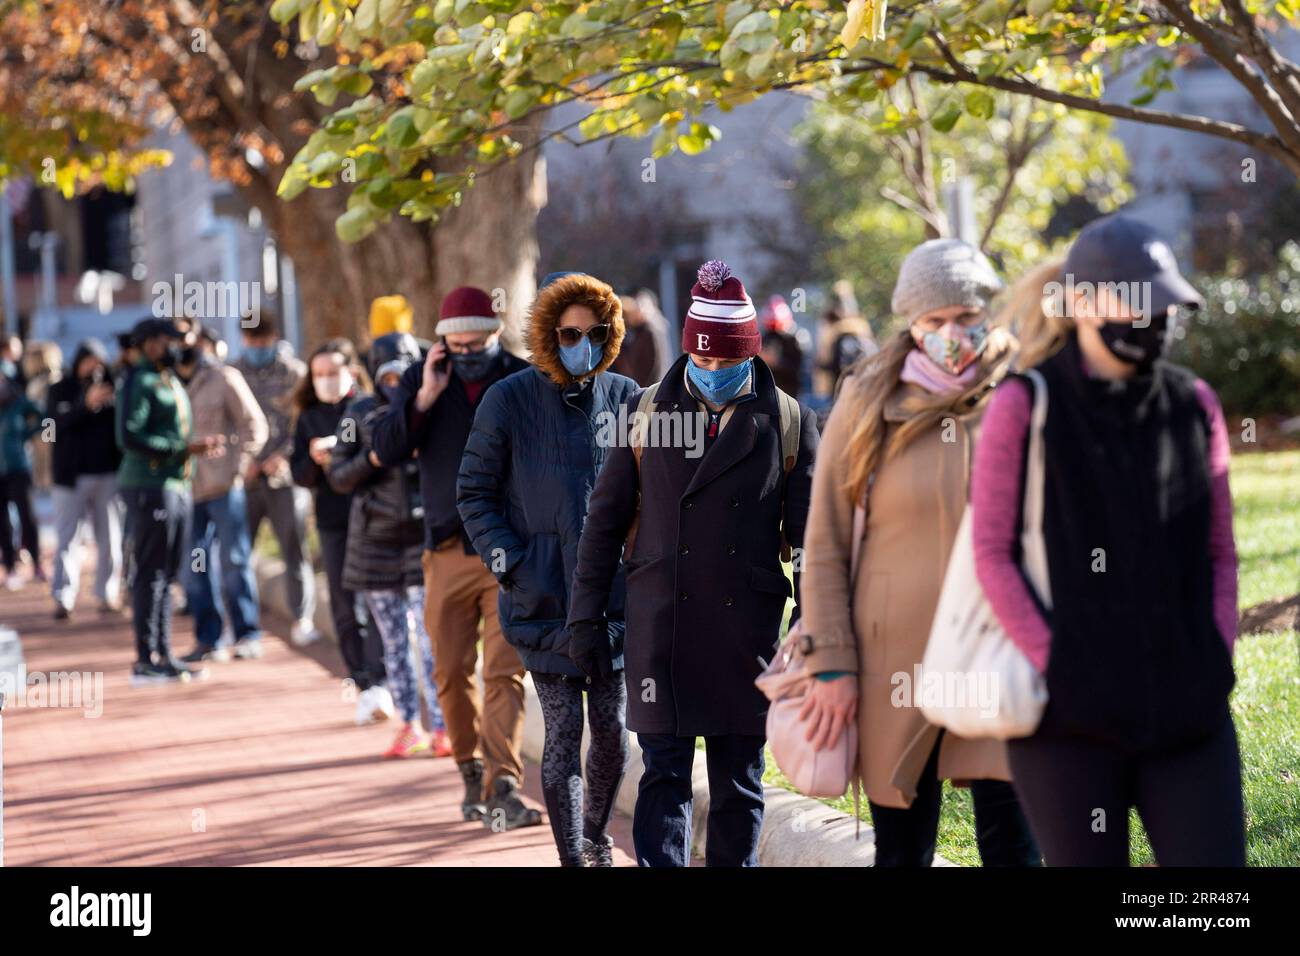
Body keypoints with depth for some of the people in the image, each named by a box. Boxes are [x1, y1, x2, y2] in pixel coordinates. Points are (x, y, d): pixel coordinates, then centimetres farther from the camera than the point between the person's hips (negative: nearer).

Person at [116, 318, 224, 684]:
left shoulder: (172, 383, 19)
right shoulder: (139, 382, -10)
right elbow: (129, 437, -20)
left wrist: (203, 445, 4)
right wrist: (185, 447, -19)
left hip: (177, 485, 9)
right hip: (149, 486, -9)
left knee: (167, 575, 13)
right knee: (150, 575, -7)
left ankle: (164, 656, 19)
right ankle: (145, 661, -4)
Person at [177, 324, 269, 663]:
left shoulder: (224, 378, -2)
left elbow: (255, 425, -3)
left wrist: (237, 467, -9)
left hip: (223, 486, -5)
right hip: (188, 489, 5)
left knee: (235, 562, -1)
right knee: (194, 569, 5)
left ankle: (248, 635, 5)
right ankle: (207, 639, 11)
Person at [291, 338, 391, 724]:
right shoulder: (309, 419, 13)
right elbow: (299, 473, 11)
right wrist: (315, 460, -9)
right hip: (333, 522, 4)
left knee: (375, 600, -11)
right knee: (345, 608, 5)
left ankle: (378, 683, -14)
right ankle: (363, 685, 13)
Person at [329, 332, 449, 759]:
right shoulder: (360, 414, 3)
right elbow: (338, 477, 4)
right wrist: (372, 459, -14)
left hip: (423, 533, -2)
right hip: (375, 536, 2)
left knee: (430, 635, -9)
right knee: (393, 640, 7)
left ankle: (441, 728, -3)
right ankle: (409, 727, 15)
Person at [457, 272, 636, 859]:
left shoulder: (625, 397, 6)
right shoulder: (510, 400, -2)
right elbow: (474, 494, 3)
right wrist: (508, 560, -8)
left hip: (615, 592, 3)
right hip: (544, 594, -3)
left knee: (612, 728, 6)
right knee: (564, 733, -3)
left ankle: (596, 836, 29)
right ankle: (572, 859, 4)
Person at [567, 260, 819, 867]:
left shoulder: (788, 423, 3)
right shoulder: (646, 413, 6)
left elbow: (811, 537, 4)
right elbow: (605, 520, 9)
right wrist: (585, 613, 4)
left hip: (747, 629, 0)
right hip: (659, 628, 0)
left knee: (738, 782, 7)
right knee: (665, 772, -3)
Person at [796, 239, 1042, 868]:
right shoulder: (868, 405, 0)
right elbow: (824, 545, 3)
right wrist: (831, 664, -3)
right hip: (896, 660, 1)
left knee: (1010, 838, -10)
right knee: (901, 847, 8)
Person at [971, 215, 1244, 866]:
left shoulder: (1194, 405, 9)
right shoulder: (1025, 406, -2)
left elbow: (1220, 551, 13)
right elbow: (991, 551, -4)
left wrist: (1216, 662, 1)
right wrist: (1051, 662, -12)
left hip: (1186, 708, 3)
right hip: (1069, 712, -3)